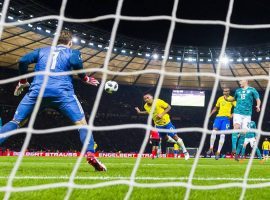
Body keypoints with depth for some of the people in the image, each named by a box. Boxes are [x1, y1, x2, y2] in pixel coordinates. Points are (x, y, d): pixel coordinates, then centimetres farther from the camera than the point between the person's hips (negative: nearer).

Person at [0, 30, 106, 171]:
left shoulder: (42, 50, 26)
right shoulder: (72, 52, 19)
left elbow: (23, 61, 13)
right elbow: (76, 63, -5)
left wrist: (22, 82, 25)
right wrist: (85, 78, 11)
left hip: (37, 91, 2)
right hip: (62, 92, -2)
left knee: (16, 122, 10)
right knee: (81, 123, 5)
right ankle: (90, 156, -14)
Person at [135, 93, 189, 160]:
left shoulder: (159, 102, -22)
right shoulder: (146, 106, -6)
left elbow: (169, 107, -16)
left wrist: (162, 114, -26)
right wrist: (140, 112, 7)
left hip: (166, 122, -5)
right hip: (158, 125, 5)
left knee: (175, 137, -6)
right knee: (165, 138, 14)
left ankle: (185, 152, 6)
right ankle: (178, 142, 43)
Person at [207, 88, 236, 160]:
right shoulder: (220, 99, 13)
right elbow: (216, 108, 24)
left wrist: (232, 114, -21)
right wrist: (210, 114, 15)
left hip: (226, 118, -3)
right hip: (219, 117, 3)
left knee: (222, 135, -6)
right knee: (214, 131, -14)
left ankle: (218, 152, -3)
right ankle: (211, 149, -4)